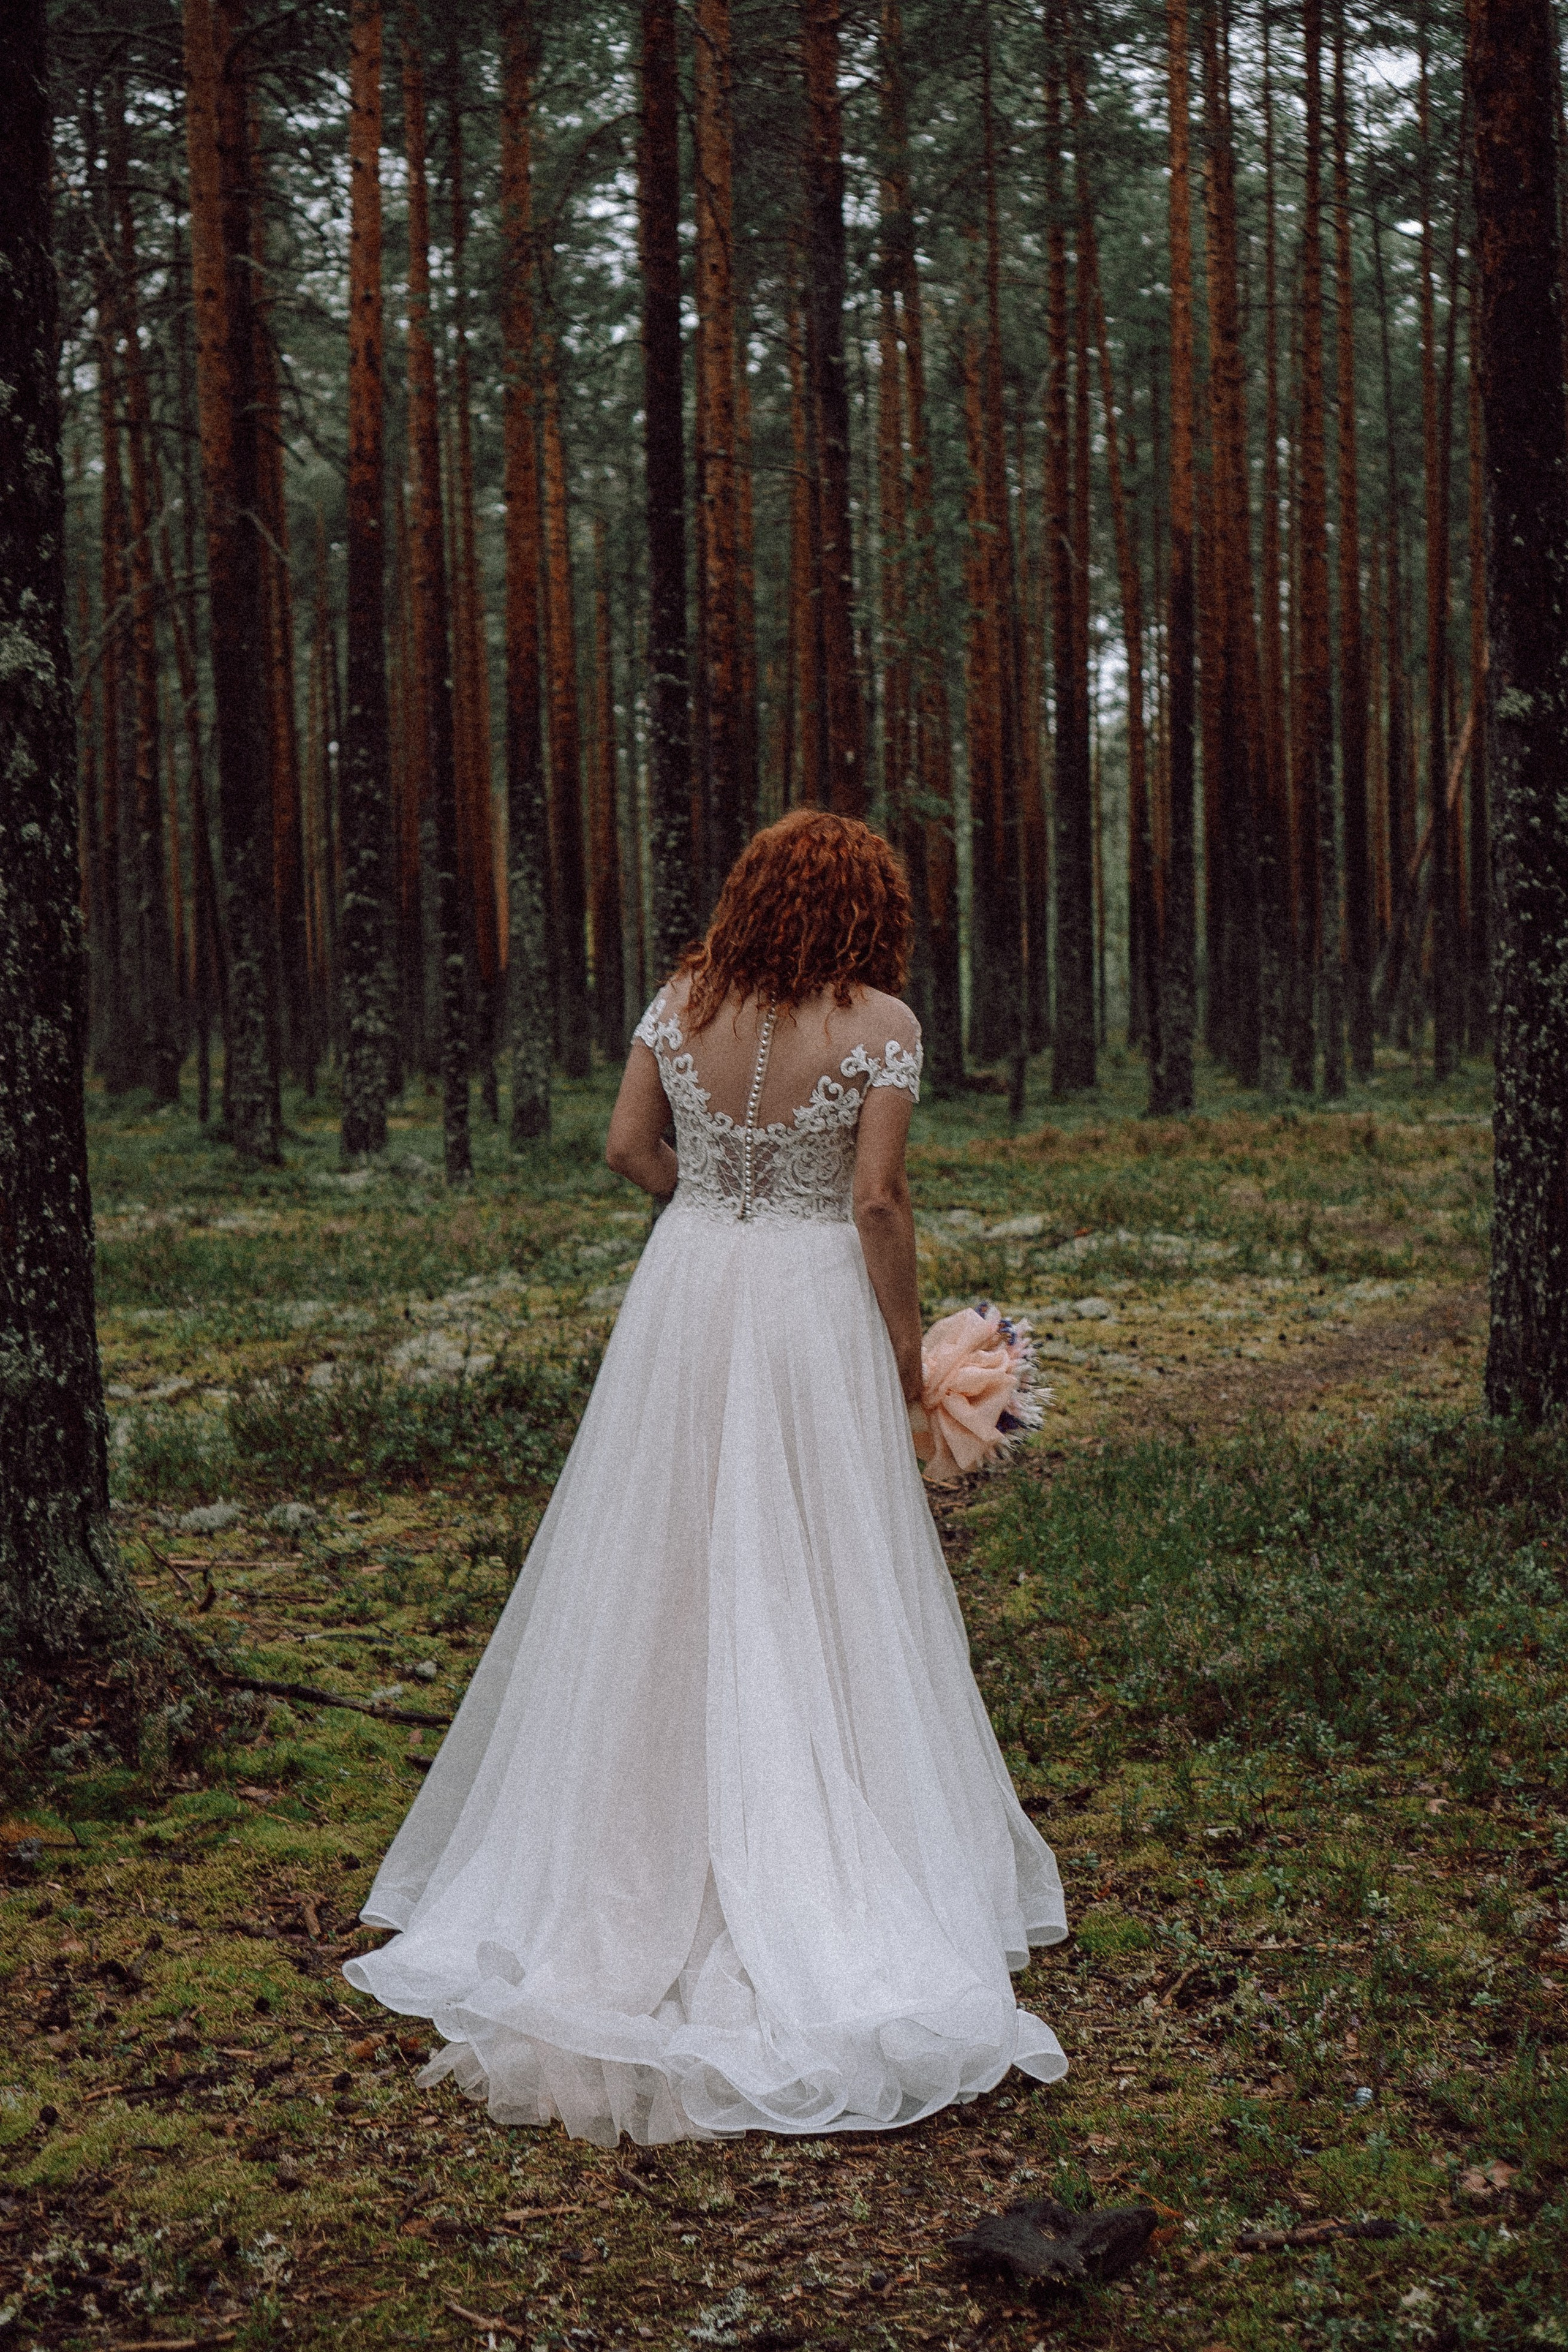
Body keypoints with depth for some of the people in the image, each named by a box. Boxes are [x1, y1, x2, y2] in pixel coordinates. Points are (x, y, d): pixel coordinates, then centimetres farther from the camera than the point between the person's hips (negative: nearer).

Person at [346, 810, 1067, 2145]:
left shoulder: (683, 1004, 1)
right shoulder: (879, 1023, -10)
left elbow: (629, 1148, 5)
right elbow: (879, 1200, -13)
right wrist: (905, 1340, -2)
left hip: (686, 1288, 4)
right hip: (816, 1302, -3)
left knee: (666, 1581, 12)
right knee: (814, 1588, 4)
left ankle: (648, 1860, 20)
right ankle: (825, 1877, 9)